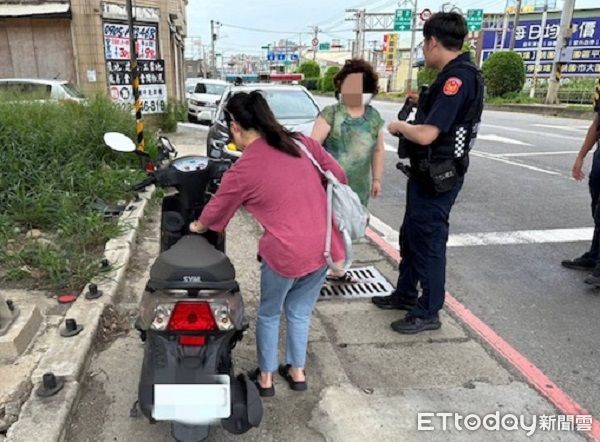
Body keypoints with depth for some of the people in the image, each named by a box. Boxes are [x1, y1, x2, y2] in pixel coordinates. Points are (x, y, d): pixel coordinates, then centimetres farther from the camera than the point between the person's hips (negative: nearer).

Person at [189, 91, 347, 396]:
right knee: (300, 312, 25)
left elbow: (216, 211, 7)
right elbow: (338, 177, 7)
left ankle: (266, 378, 36)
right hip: (323, 244, 5)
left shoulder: (242, 171, -9)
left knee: (269, 314, 21)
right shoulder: (301, 142, 3)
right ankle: (297, 372, 40)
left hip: (286, 252, -5)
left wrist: (198, 226, 28)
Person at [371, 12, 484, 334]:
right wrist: (421, 105, 9)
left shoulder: (458, 77, -21)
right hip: (427, 174, 10)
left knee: (428, 242, 1)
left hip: (437, 178, -10)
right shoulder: (455, 75, 10)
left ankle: (428, 312, 17)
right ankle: (405, 294, 36)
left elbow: (426, 135, -27)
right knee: (410, 236, 19)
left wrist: (399, 126, -9)